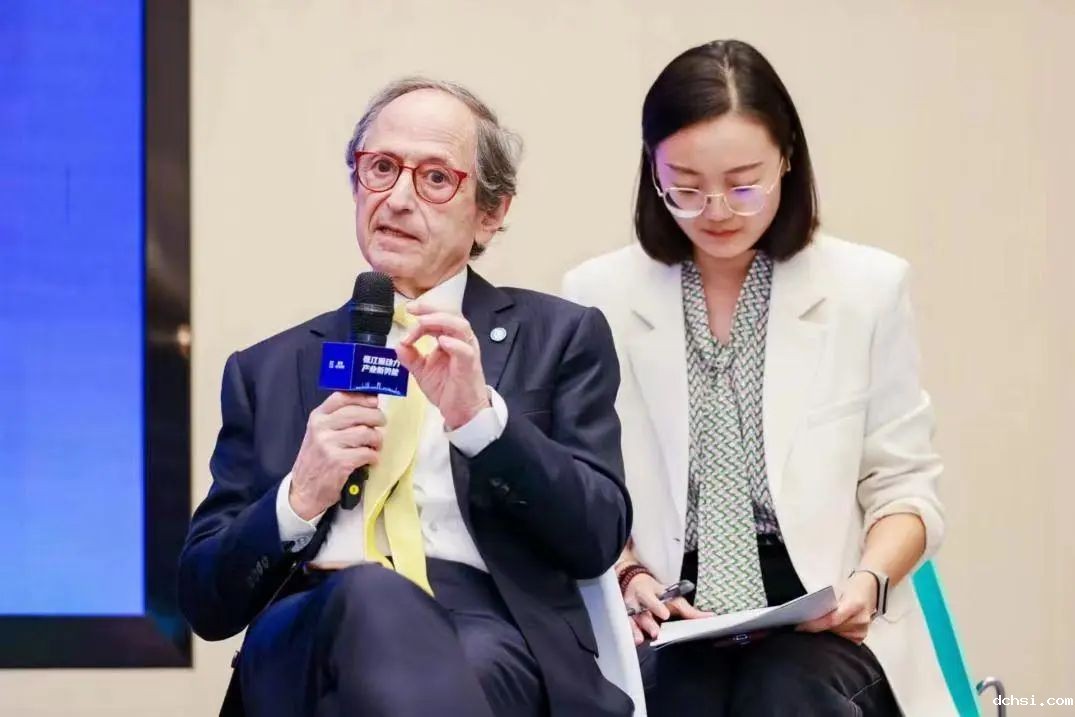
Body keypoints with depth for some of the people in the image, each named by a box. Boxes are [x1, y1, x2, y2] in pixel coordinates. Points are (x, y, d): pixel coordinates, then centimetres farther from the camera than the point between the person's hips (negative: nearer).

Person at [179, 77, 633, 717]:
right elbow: (207, 601, 15)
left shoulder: (561, 337, 18)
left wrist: (480, 415, -10)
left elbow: (598, 540, 4)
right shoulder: (268, 371, 21)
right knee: (370, 598, -37)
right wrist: (299, 500, -4)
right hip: (311, 638, 2)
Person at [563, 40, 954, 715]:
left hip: (820, 610, 0)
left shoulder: (870, 287, 6)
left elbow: (904, 487, 8)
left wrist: (870, 579, -11)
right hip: (668, 610, 0)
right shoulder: (598, 296, 7)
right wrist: (629, 575, -13)